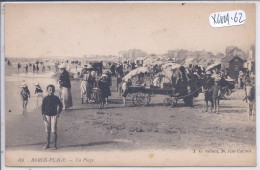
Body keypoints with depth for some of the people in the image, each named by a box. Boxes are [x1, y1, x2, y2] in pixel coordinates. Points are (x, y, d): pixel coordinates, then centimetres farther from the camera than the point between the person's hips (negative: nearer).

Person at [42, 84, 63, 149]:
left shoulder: (56, 98, 1)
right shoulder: (45, 99, 2)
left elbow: (60, 105, 10)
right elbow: (43, 107, 5)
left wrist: (58, 113, 1)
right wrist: (43, 115, -4)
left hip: (54, 115, -1)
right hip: (47, 115, 1)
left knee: (54, 131, -5)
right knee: (48, 131, 7)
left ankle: (55, 145, 4)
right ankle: (48, 144, 16)